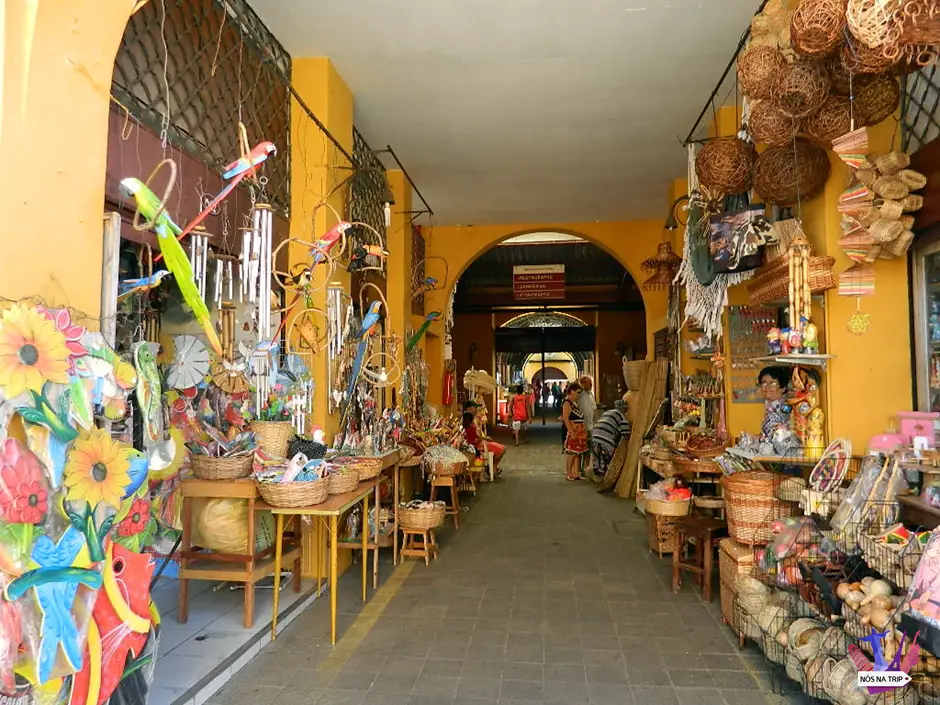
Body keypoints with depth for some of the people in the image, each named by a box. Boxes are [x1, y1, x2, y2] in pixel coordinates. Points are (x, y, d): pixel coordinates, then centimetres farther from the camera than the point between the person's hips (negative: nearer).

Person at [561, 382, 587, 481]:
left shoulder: (575, 402, 15)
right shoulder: (567, 403, -12)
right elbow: (566, 419, -19)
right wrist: (571, 432, -24)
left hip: (580, 431, 9)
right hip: (573, 431, -9)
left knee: (578, 453, 11)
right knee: (571, 453, -5)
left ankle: (576, 473, 17)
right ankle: (568, 474, 4)